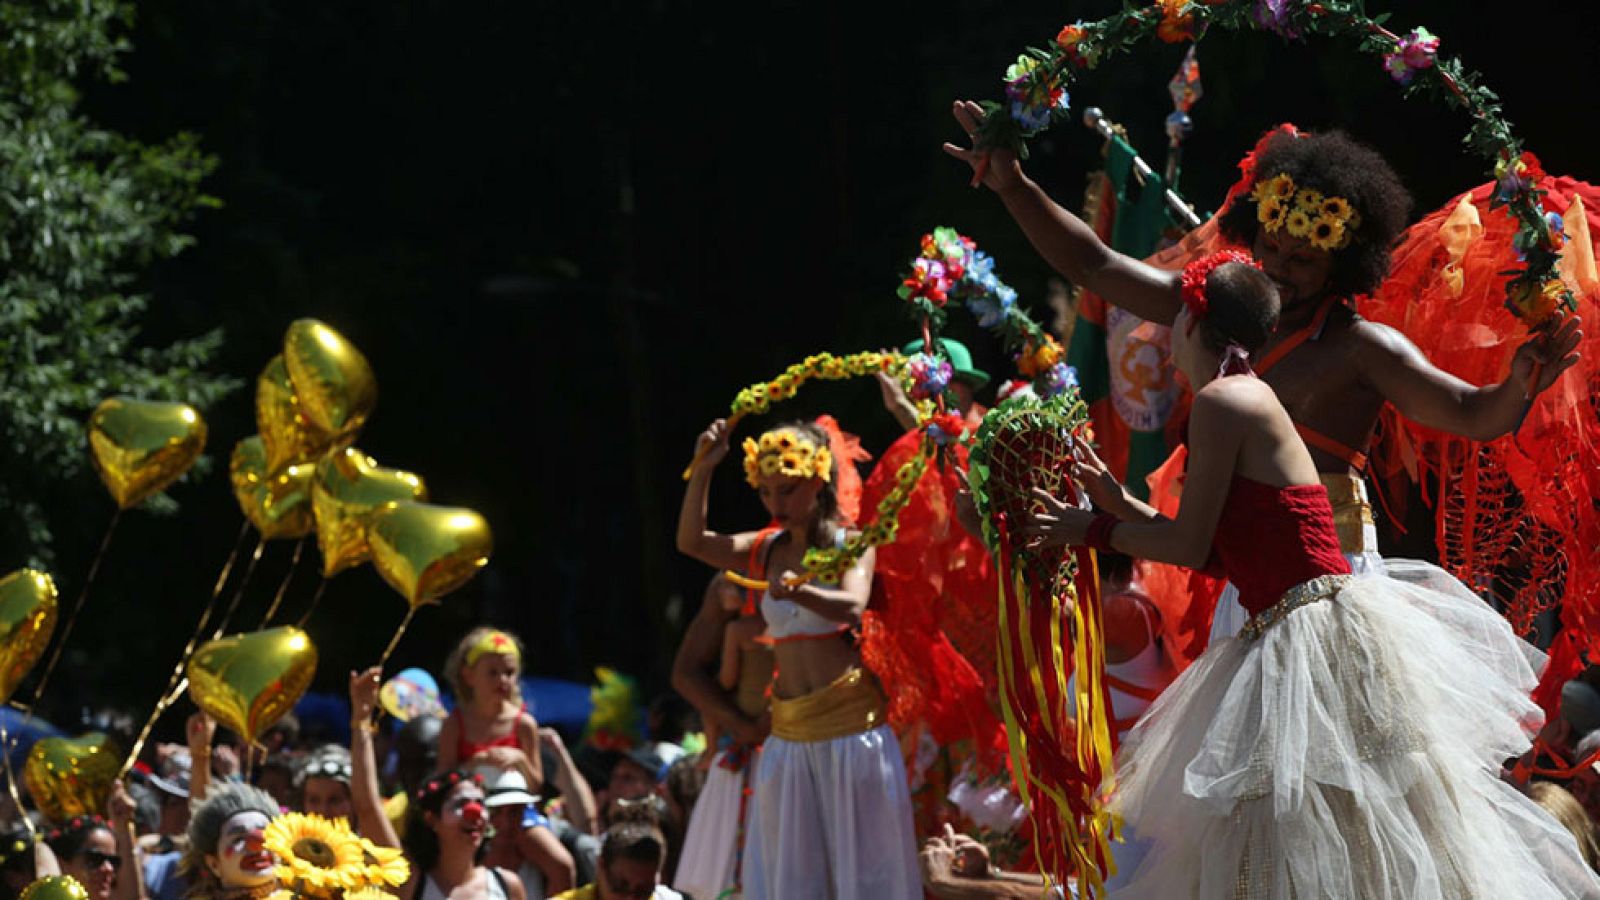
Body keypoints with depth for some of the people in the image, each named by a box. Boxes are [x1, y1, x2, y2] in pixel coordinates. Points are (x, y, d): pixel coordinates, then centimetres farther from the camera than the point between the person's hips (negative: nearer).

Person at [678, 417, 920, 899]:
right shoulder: (768, 549, 10)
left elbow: (851, 606, -24)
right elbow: (692, 541, 1)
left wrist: (799, 591, -43)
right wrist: (703, 470, -8)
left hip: (851, 724, -5)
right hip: (790, 732, 5)